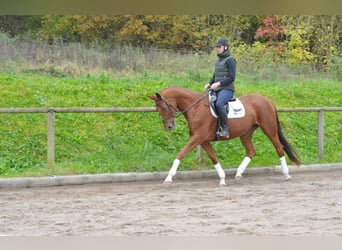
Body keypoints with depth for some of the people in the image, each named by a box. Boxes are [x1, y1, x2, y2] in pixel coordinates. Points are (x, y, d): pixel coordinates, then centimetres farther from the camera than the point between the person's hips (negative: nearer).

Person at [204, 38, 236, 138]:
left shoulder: (230, 60, -8)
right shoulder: (218, 60, 18)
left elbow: (231, 78, -15)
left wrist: (218, 83, -22)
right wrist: (209, 84, 8)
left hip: (227, 89, -10)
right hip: (217, 89, 10)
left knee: (219, 104, -34)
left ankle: (225, 129, -30)